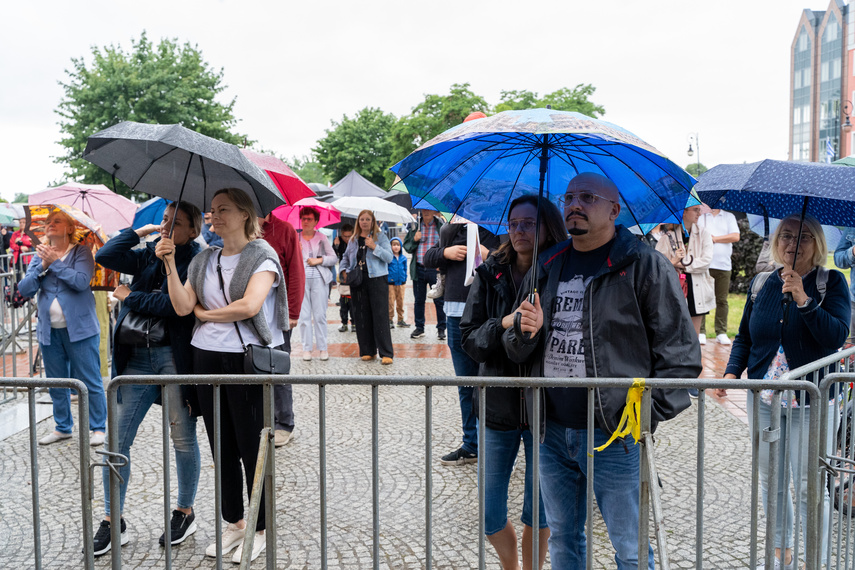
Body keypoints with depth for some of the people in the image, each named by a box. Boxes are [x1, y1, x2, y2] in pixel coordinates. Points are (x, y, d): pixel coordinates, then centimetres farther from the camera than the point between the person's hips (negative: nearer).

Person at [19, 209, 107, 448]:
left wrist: (54, 263, -16)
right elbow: (25, 289, 1)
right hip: (49, 330, 5)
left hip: (79, 328, -5)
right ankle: (63, 427, 28)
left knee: (90, 381, -2)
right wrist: (42, 267, -12)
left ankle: (98, 428, 9)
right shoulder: (39, 256, 11)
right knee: (56, 383, 14)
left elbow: (81, 281, -19)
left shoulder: (81, 252, -2)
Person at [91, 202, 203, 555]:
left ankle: (185, 513, 24)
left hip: (175, 356, -5)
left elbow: (176, 306, -17)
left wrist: (130, 297, -6)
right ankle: (113, 521, 16)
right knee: (117, 437, 4)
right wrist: (140, 231, 6)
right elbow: (105, 256, 7)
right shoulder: (150, 253, 12)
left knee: (182, 437, 6)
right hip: (138, 355, 6)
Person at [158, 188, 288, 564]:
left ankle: (259, 529, 14)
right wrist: (169, 263, -5)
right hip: (206, 359, 6)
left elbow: (249, 305, -18)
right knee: (222, 447, 12)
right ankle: (233, 523, 26)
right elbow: (182, 307, 3)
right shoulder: (203, 260, 13)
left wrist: (205, 313, -4)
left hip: (247, 360, -6)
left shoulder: (261, 255, -4)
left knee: (252, 447, 1)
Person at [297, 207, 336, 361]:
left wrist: (319, 260, -7)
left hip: (319, 279, 0)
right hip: (301, 279, 0)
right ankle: (306, 348, 6)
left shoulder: (322, 238, 10)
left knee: (320, 315, -1)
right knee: (303, 315, -1)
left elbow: (333, 258, 8)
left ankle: (323, 348, 6)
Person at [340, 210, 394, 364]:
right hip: (358, 282, 4)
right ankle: (367, 351, 13)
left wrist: (374, 247, -17)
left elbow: (389, 257, -5)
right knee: (362, 317, 4)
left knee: (380, 316, -9)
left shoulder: (380, 236, 3)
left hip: (377, 280, -4)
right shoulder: (354, 239, 15)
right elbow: (346, 257, 25)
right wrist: (343, 270, 6)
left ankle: (386, 353, -7)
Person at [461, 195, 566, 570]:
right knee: (490, 515, 9)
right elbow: (468, 338, -2)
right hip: (498, 406, 2)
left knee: (538, 513, 10)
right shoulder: (490, 275, 0)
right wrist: (502, 325, -19)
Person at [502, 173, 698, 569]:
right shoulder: (546, 266, 11)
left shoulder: (646, 266, -6)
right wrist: (526, 333, -7)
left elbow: (680, 354, -8)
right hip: (552, 432, 5)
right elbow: (517, 353, 16)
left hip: (614, 436, -5)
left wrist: (647, 413, -14)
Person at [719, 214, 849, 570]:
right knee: (770, 481, 13)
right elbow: (745, 337, 12)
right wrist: (732, 372, -3)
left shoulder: (831, 282, -4)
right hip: (763, 398, 4)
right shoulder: (762, 284, 6)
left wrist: (803, 300, -25)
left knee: (809, 486, -1)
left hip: (811, 400, -4)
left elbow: (837, 335, -16)